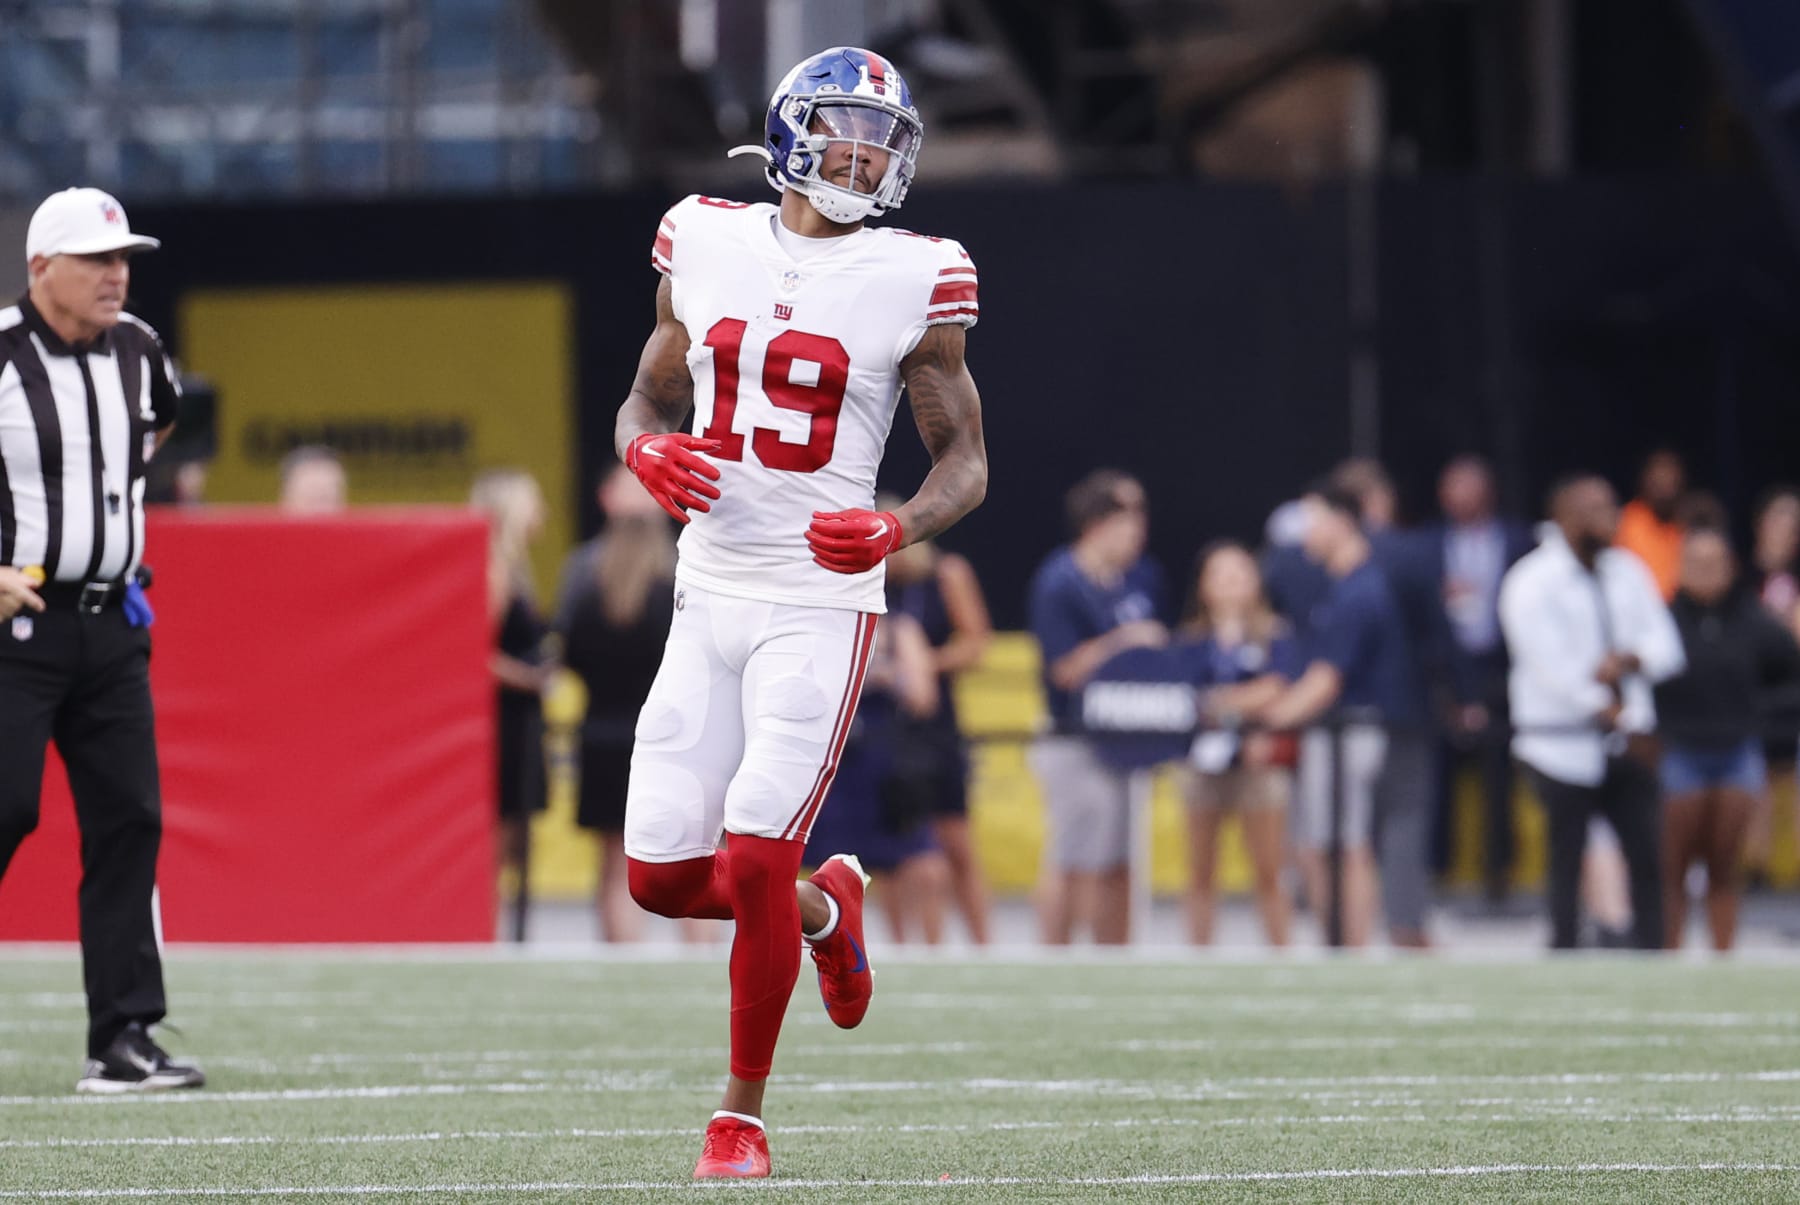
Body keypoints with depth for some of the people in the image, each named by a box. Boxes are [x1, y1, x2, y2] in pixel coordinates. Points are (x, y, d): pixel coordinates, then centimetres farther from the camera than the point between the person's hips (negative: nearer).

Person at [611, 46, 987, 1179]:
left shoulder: (913, 282, -4)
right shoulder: (707, 247, 5)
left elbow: (966, 461, 1)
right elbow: (646, 401, 16)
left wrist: (897, 528, -20)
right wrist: (649, 452, -8)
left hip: (822, 605, -4)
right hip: (710, 596, 4)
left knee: (755, 862, -13)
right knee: (662, 874, 1)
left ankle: (743, 1119, 4)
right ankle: (827, 905, 33)